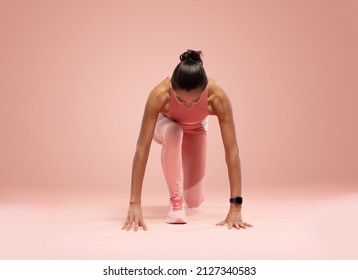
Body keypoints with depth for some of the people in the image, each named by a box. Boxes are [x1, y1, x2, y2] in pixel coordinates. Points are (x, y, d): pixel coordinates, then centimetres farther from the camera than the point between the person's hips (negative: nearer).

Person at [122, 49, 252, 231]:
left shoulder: (218, 97, -41)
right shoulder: (159, 95, -43)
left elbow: (232, 151, -39)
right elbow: (142, 148, -43)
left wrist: (235, 207, -43)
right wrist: (135, 204, -47)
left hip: (195, 129, 1)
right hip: (165, 125, -1)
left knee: (194, 201, -3)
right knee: (173, 132, -40)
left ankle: (183, 196, 34)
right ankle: (175, 198, -22)